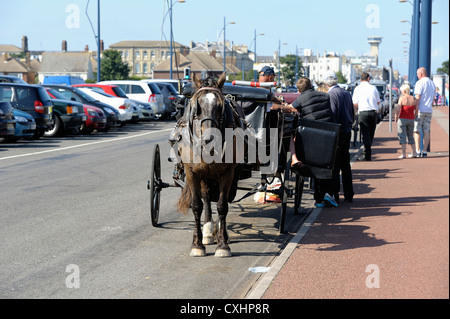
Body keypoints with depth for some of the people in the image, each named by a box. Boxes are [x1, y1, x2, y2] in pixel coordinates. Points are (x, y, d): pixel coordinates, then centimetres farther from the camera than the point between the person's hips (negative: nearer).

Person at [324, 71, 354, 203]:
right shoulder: (347, 93, 11)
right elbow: (352, 114, 17)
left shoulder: (330, 95, -13)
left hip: (336, 133, -7)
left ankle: (334, 195, -4)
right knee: (345, 164, 14)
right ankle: (348, 194, 18)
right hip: (347, 132, 7)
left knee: (334, 165, -4)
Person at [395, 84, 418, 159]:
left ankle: (403, 154, -5)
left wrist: (396, 117, -4)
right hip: (411, 120, 5)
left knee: (402, 137, 0)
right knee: (410, 136, 18)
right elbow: (417, 110, 3)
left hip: (402, 119, -5)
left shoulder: (402, 98, -11)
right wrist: (413, 117, 16)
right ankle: (414, 153, 16)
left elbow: (398, 109, -18)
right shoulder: (413, 99, 2)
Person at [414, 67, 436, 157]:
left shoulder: (419, 83, -9)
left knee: (416, 131, -3)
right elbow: (432, 100, 18)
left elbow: (417, 98, -15)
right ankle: (424, 151, 3)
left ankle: (418, 151, -10)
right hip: (429, 110, 6)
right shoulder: (432, 84, 14)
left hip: (420, 110, -6)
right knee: (426, 131, 6)